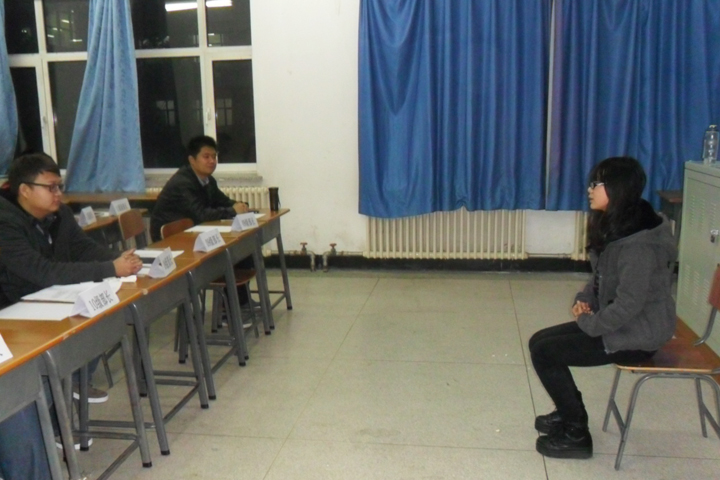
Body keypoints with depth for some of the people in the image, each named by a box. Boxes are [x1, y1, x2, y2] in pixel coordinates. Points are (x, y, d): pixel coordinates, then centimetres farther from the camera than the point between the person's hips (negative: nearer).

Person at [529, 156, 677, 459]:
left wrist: (589, 323, -15)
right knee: (539, 341, 7)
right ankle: (568, 414, 25)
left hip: (637, 335, -9)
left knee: (544, 352, -11)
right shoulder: (613, 227, 4)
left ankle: (576, 434, 4)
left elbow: (628, 304, -29)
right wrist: (584, 300, -1)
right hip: (619, 323, 9)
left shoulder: (638, 244, -27)